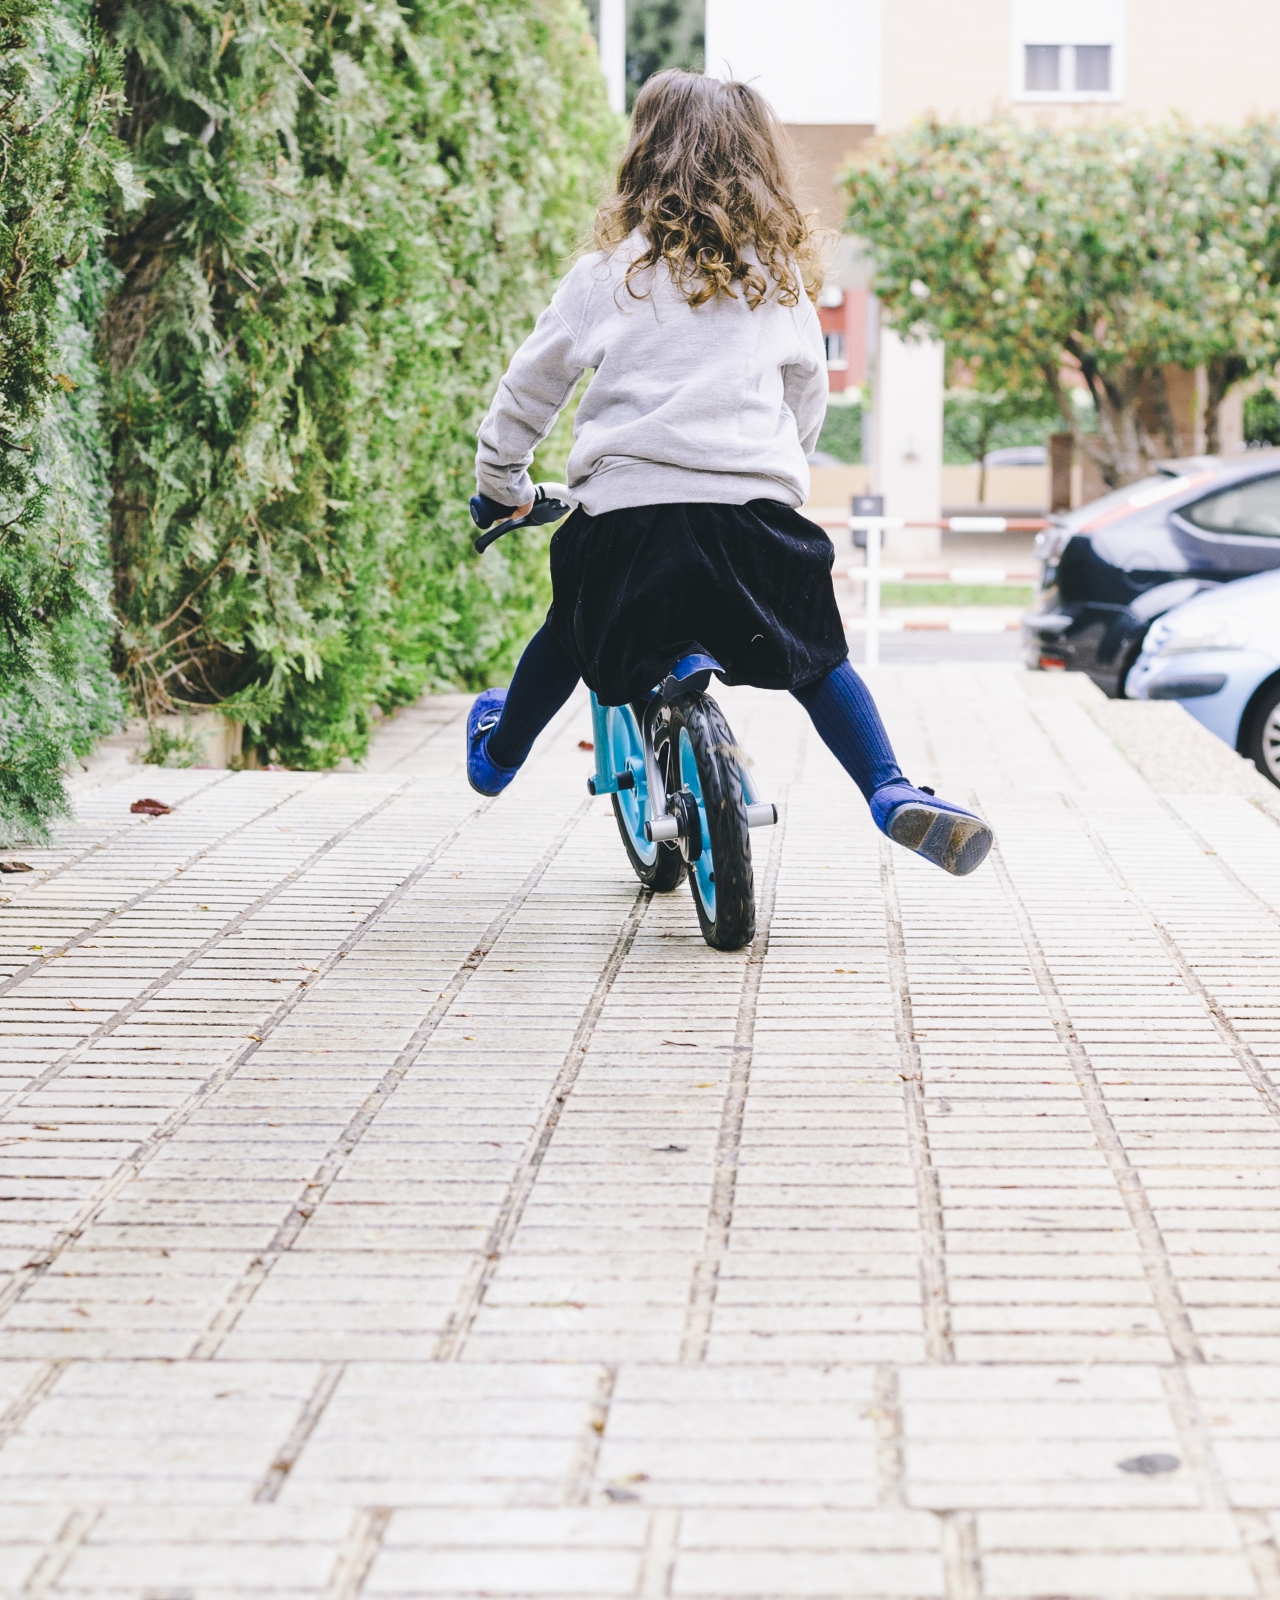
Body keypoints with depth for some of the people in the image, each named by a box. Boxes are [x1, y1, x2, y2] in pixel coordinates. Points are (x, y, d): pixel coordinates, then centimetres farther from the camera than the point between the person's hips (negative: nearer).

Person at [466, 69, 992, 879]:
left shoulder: (611, 274, 7)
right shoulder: (781, 280, 12)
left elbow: (528, 388, 14)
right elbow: (810, 401, 22)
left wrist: (502, 482, 29)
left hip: (627, 510, 0)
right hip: (755, 514, 1)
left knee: (573, 633, 25)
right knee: (817, 656, 15)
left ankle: (499, 757, 43)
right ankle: (892, 790, -1)